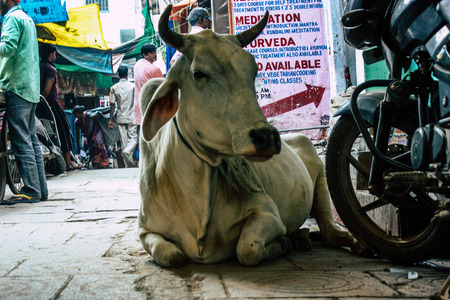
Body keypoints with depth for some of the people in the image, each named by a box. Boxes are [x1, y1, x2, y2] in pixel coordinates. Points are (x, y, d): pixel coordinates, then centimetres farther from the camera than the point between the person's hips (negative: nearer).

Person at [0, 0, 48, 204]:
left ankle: (31, 191, -9)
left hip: (16, 87, -9)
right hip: (32, 89, 9)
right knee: (31, 139, 9)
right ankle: (40, 189, 10)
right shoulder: (27, 19, 22)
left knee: (21, 141, -9)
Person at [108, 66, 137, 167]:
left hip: (120, 118, 2)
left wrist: (110, 120, 4)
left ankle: (128, 164, 8)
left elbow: (112, 105, -1)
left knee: (124, 140, 7)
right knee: (133, 138, 3)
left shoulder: (114, 88, 1)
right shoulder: (133, 86, -4)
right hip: (132, 117, -2)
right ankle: (127, 152, -27)